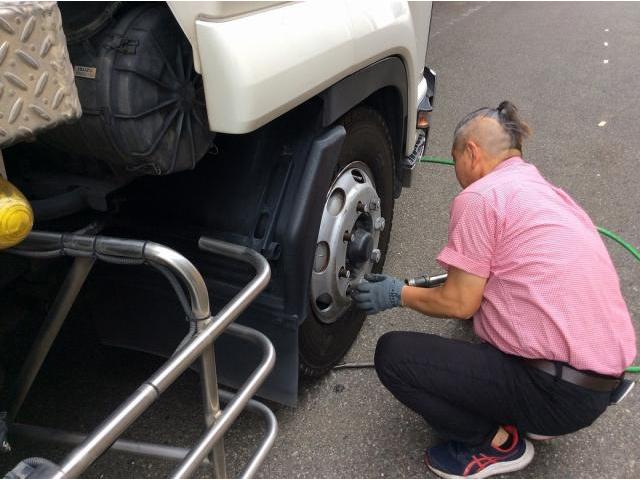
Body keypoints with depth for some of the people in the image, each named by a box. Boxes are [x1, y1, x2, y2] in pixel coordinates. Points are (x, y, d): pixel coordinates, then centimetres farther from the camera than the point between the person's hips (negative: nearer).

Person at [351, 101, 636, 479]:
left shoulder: (480, 196, -12)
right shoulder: (548, 192, 15)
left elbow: (459, 304, -9)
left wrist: (400, 295, 7)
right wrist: (458, 280, 36)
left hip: (562, 391, -9)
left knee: (393, 354, -9)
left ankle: (495, 443, 5)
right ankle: (530, 414, 17)